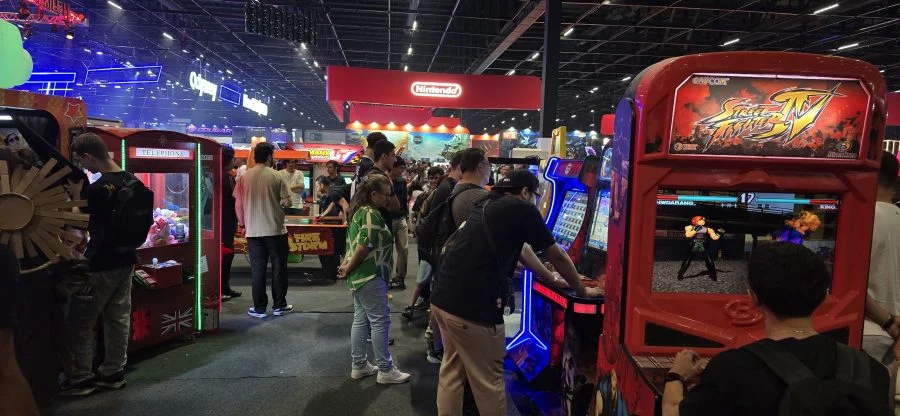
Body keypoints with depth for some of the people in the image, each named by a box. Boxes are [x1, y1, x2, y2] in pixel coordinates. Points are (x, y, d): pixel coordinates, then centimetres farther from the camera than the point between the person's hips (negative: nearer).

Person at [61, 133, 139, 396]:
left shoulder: (96, 189, -22)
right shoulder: (130, 180, 3)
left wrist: (76, 194, -5)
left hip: (100, 265, -8)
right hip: (125, 260, 8)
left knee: (78, 324, 6)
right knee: (119, 318, 13)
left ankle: (80, 379, 15)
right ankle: (113, 372, 23)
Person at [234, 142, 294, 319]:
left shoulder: (245, 177, 0)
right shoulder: (276, 176, -8)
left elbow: (238, 204, 4)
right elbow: (287, 202, -9)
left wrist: (242, 223, 17)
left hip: (253, 231, 2)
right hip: (276, 230, -2)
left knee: (257, 269, 8)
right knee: (278, 268, 10)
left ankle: (259, 308, 13)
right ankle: (279, 305, 17)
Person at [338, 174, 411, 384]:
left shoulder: (360, 211, 14)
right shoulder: (371, 215, -18)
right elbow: (363, 247, -23)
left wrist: (347, 264, 4)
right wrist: (348, 268, -11)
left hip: (361, 276, 10)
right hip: (370, 276, -10)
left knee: (361, 320, 14)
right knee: (380, 320, -2)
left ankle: (359, 366, 23)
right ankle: (385, 370, 7)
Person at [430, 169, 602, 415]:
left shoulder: (489, 205, 21)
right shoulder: (522, 209, -2)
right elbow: (558, 256, 7)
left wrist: (552, 278, 43)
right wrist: (582, 291, 23)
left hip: (442, 297, 9)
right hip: (471, 306, -8)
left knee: (452, 371, 23)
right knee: (488, 382, 10)